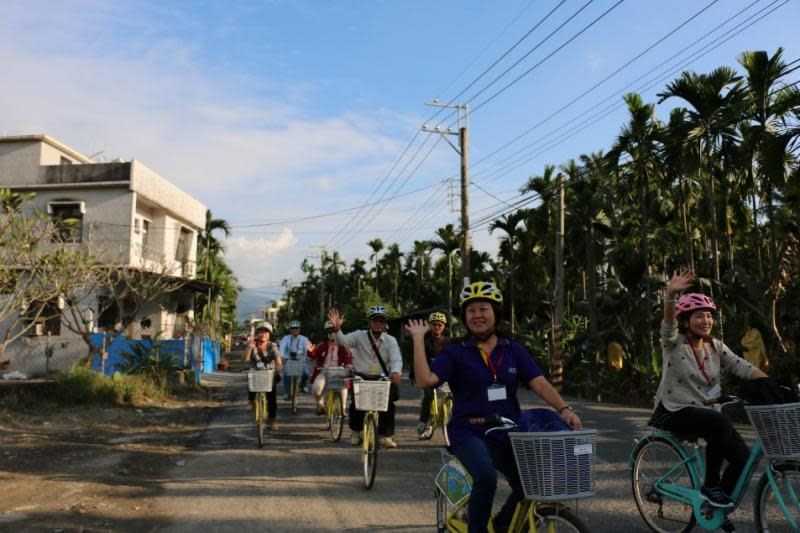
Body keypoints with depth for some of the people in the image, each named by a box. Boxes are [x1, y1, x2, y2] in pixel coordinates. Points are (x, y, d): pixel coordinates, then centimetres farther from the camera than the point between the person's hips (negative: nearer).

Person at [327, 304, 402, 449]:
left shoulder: (391, 340, 0)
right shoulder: (360, 336, -1)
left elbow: (396, 359, -14)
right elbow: (343, 341, -17)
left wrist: (396, 372, -37)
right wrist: (337, 329, -40)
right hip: (361, 377, -1)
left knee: (388, 402, -18)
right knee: (356, 403, -18)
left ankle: (385, 436, 1)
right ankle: (355, 431, 12)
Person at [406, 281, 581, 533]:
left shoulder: (513, 350, 7)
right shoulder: (455, 352, -1)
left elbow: (539, 382, -3)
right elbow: (424, 380, -14)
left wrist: (564, 408, -19)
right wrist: (418, 338, -15)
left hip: (509, 434, 4)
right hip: (470, 433, -3)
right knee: (487, 477, -31)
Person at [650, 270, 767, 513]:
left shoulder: (716, 347, 7)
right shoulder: (674, 343, -9)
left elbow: (742, 367, -5)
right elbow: (669, 324, -30)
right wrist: (670, 295, -50)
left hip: (703, 411, 6)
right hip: (673, 413, -6)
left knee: (743, 457, -11)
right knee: (721, 421, -33)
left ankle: (717, 507, 14)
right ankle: (710, 486, -15)